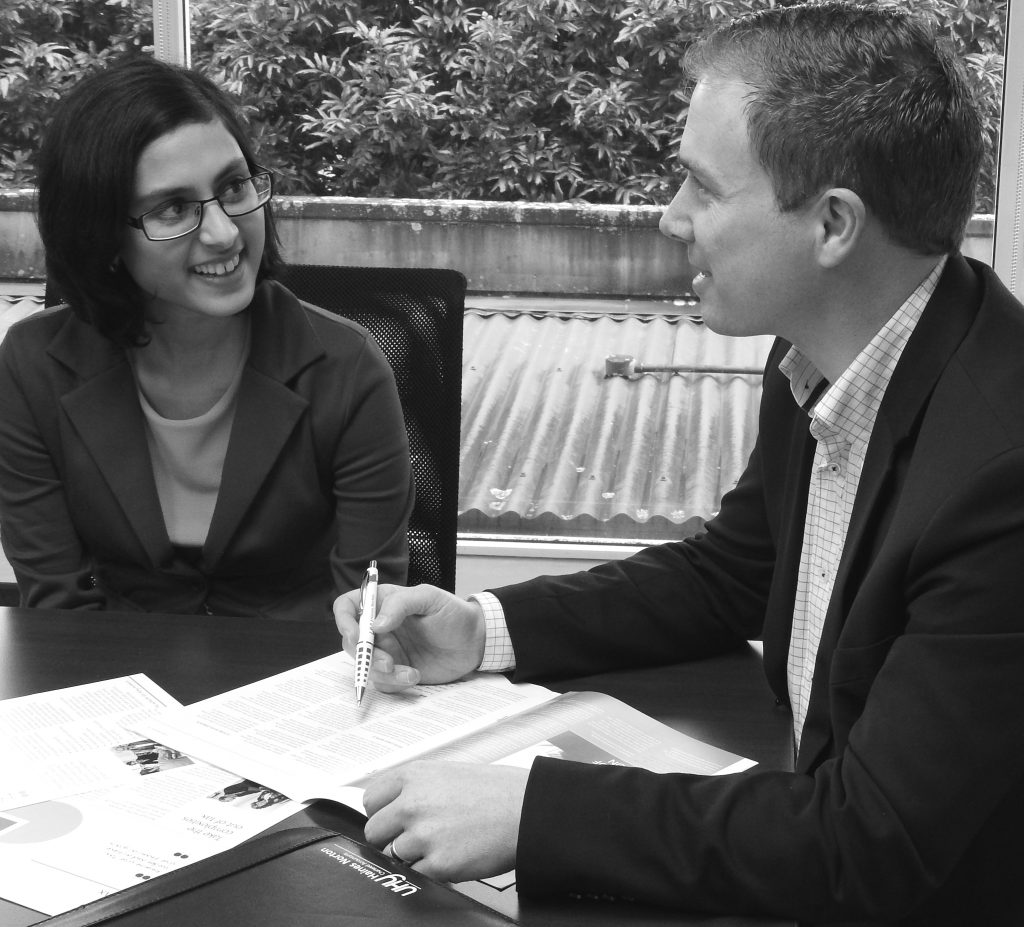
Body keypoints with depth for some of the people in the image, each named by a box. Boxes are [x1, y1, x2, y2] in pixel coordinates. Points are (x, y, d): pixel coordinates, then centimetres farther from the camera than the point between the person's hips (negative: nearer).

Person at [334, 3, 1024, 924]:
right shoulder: (816, 364, -5)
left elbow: (873, 847, -28)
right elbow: (725, 573, 11)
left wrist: (530, 808, -27)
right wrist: (485, 629, -2)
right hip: (827, 849, 6)